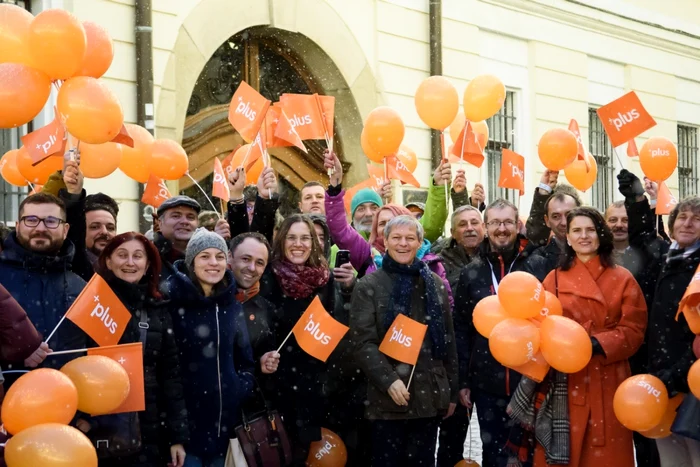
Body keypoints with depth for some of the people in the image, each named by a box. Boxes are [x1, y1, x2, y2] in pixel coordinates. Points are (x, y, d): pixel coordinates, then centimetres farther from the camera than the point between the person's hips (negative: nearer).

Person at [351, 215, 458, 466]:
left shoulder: (435, 284, 11)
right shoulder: (368, 286, -1)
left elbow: (448, 340, 14)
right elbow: (363, 343, -9)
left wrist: (451, 391, 12)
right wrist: (388, 380, -21)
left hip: (430, 395, 4)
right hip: (387, 398, -3)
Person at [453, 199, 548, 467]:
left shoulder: (539, 267, -1)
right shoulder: (471, 273, 4)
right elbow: (460, 330, 6)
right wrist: (462, 381, 3)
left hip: (531, 379, -1)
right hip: (487, 383, 2)